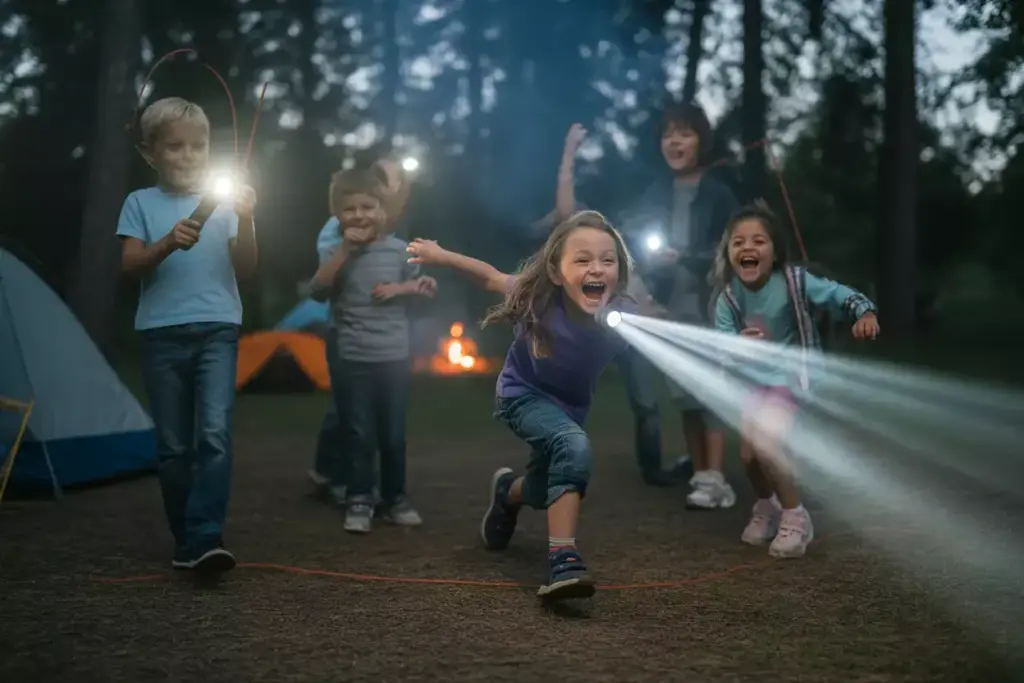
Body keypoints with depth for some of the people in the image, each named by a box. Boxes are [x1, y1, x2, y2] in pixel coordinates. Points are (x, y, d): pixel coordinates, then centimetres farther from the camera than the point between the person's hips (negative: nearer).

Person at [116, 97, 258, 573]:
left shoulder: (224, 202, 6)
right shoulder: (141, 203, 6)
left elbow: (245, 270, -1)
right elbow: (129, 265, -4)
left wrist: (245, 220, -17)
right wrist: (168, 242, -21)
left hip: (217, 329, -1)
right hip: (163, 333, 1)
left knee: (215, 434, -16)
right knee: (173, 445, 5)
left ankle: (206, 540, -19)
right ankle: (185, 541, 16)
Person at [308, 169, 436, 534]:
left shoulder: (398, 249, 0)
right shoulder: (336, 251, -1)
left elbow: (424, 286, 12)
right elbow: (317, 291, -16)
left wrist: (400, 288, -8)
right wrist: (344, 250, -19)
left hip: (393, 357, 1)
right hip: (350, 359, -1)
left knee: (393, 435, 9)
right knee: (357, 434, 3)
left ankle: (395, 498, 22)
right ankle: (358, 501, 12)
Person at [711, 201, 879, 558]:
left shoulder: (794, 281, -22)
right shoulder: (728, 297, -15)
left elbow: (837, 294, -18)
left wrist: (865, 313, -39)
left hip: (790, 373, -4)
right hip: (753, 377, 4)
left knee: (764, 443, -21)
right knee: (748, 452, 6)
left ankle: (795, 518, 0)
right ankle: (766, 508, 38)